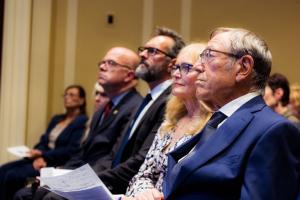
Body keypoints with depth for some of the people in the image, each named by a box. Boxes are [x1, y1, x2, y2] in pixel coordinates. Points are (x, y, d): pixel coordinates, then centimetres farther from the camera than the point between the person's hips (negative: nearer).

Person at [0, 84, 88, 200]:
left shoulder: (82, 122, -5)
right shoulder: (56, 119, 21)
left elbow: (72, 150, -15)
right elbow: (43, 141, 15)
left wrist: (43, 155, -15)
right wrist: (38, 156, -9)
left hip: (58, 164, -8)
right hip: (42, 159, 8)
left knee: (13, 176, -25)